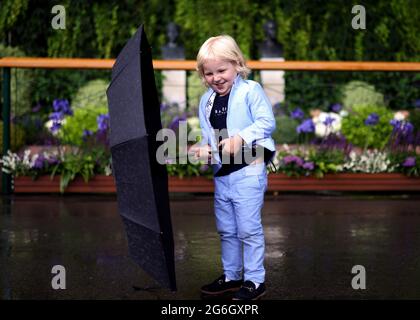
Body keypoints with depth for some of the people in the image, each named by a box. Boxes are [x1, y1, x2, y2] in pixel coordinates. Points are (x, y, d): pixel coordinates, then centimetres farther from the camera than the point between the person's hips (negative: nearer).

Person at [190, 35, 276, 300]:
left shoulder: (251, 91, -9)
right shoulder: (206, 101, 12)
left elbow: (267, 122, -16)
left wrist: (241, 138, -25)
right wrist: (202, 148, -3)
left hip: (248, 171, -7)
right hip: (221, 173, 7)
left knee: (249, 228, -2)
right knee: (226, 229, 17)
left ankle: (255, 280, 8)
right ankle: (231, 276, 30)